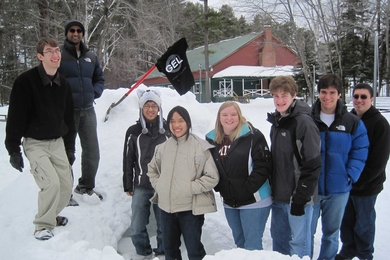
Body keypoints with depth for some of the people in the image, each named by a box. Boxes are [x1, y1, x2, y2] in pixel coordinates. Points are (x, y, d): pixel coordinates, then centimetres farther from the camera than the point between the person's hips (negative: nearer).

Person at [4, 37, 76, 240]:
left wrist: (70, 147, 14)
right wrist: (13, 150, -13)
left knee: (66, 186, 4)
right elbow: (15, 117, -13)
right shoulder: (26, 81, -14)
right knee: (51, 183, -18)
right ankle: (43, 225, 4)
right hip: (35, 143, -6)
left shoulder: (63, 84, 5)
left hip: (58, 142, 6)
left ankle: (51, 214, 32)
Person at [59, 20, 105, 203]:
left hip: (88, 110, 5)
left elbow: (99, 78, 21)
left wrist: (95, 92, 4)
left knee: (92, 151, 10)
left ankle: (86, 186, 30)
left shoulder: (91, 57, 11)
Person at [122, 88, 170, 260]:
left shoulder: (168, 129, 1)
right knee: (137, 227, 6)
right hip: (141, 186, 1)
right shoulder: (133, 132, 3)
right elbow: (128, 160, 6)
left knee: (164, 225, 6)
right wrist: (127, 186, 6)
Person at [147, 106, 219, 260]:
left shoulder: (201, 147, -12)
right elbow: (152, 169, 21)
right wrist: (158, 185, 5)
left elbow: (212, 177, -12)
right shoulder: (163, 147, 4)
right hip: (166, 207, 5)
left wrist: (189, 188, -17)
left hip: (191, 208, -5)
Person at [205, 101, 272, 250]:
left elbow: (264, 165, -16)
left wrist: (248, 187, -20)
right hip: (229, 202, 6)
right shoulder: (212, 139, 6)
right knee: (239, 242, 20)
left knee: (252, 244, -1)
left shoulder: (253, 136, -12)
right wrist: (217, 186, 1)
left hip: (253, 201, -6)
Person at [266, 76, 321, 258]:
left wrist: (301, 198, -17)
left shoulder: (303, 122, -14)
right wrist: (272, 189, 16)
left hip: (297, 197, -8)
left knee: (299, 242, 1)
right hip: (278, 195, 8)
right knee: (278, 238, 19)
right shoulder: (276, 121, 11)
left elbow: (313, 164, -17)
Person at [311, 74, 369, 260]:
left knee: (332, 231, 17)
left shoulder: (353, 123, -2)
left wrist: (350, 176, -8)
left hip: (339, 189, 1)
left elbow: (360, 152, 1)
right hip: (310, 188, -1)